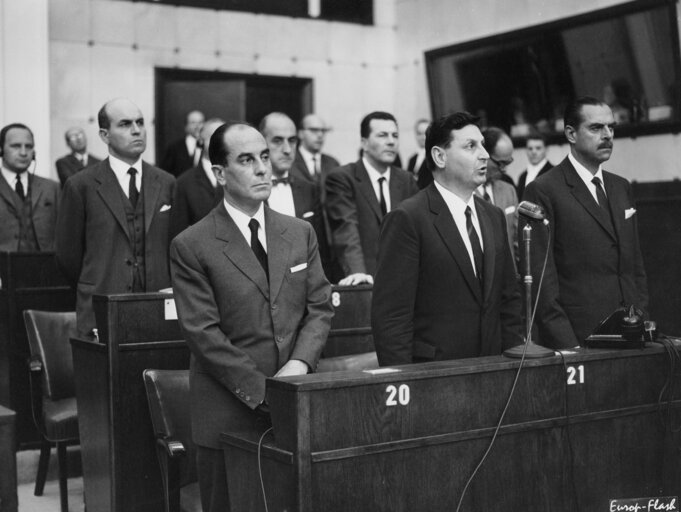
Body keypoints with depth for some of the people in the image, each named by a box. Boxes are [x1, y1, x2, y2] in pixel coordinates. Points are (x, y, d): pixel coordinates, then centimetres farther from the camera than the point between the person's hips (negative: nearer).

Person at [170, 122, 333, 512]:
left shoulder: (301, 233, 9)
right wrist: (262, 390, -15)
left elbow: (321, 307, 6)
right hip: (229, 412, -3)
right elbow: (203, 332, -10)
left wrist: (300, 363, -11)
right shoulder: (191, 246, -5)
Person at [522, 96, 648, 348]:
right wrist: (565, 344, -16)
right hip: (575, 340, -6)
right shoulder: (543, 191, -8)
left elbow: (635, 263, 18)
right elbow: (539, 277, -12)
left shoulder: (621, 187, 14)